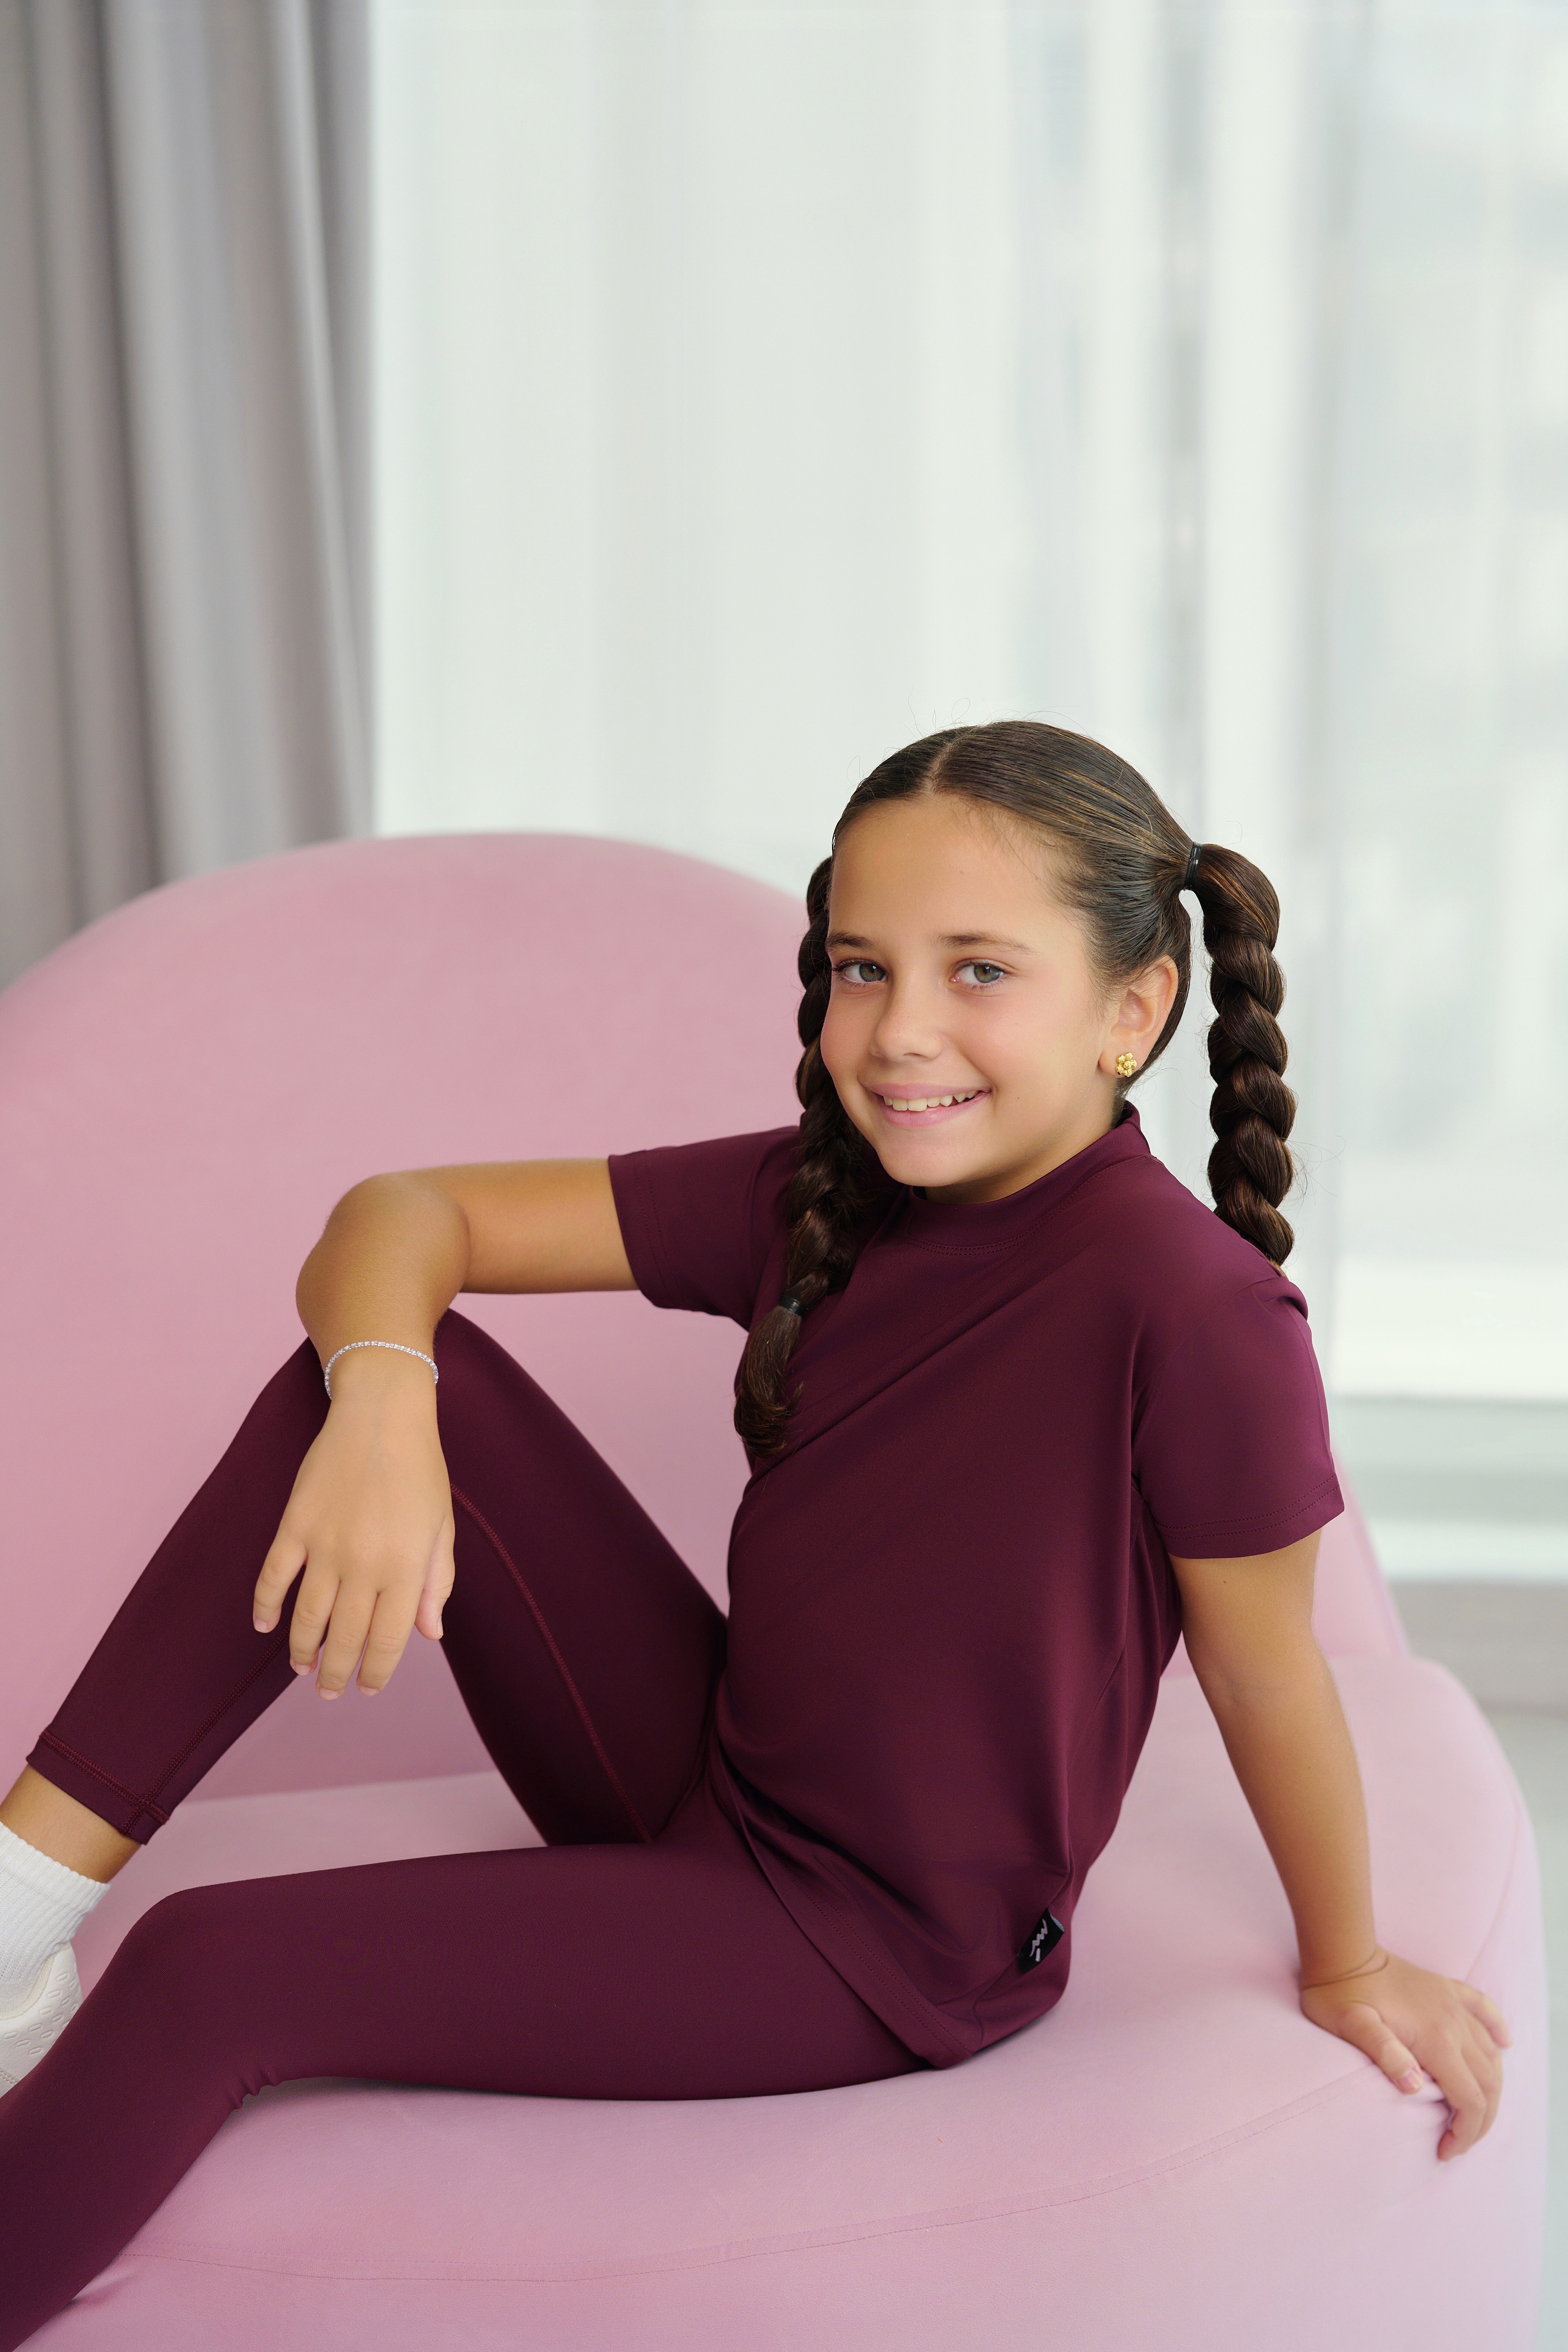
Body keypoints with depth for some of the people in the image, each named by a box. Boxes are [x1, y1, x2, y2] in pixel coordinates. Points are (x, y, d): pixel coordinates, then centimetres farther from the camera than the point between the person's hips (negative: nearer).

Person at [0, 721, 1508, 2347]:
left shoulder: (1192, 1309, -26)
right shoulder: (812, 1200, -5)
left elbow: (1266, 1676, -12)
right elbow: (406, 1217, -5)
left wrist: (1351, 1972, 3)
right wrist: (382, 1402, -27)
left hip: (880, 1950, -6)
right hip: (704, 1784, 7)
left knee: (218, 1969, -18)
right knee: (402, 1375, -12)